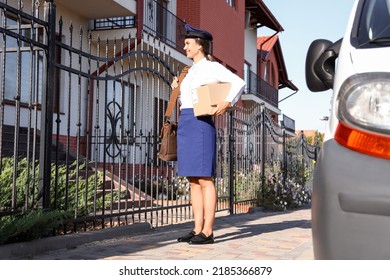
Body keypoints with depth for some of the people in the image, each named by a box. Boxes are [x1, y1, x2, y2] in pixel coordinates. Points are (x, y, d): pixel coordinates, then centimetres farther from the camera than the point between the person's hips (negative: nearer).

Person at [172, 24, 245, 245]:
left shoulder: (212, 67, -3)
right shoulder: (192, 71, 22)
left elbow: (239, 82, -11)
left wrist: (227, 103, -22)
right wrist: (177, 90, 13)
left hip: (201, 124, -9)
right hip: (185, 123, 9)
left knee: (204, 179, -9)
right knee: (193, 180, 6)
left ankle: (208, 232, -5)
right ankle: (198, 229, 10)